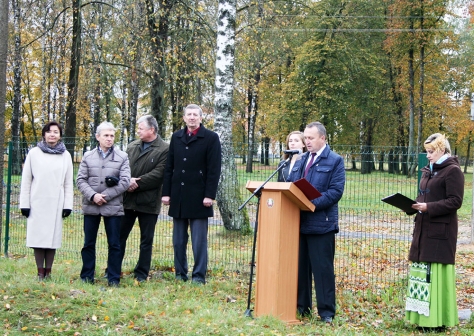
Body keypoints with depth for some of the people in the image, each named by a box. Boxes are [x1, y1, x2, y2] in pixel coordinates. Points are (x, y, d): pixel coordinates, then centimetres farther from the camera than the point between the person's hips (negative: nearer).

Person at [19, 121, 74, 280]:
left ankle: (48, 271, 9)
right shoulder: (34, 153, 2)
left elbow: (68, 183, 6)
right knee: (38, 237, 0)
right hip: (37, 203, 0)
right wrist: (24, 204, -2)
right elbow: (26, 180, 3)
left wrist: (68, 205, 0)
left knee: (53, 237, 1)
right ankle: (40, 272, 7)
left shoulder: (65, 155, 5)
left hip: (56, 204, 1)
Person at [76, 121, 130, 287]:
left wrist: (106, 196, -10)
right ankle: (87, 276, 17)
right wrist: (93, 195, -13)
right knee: (89, 243, 7)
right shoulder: (88, 156, 8)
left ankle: (113, 278, 10)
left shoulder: (122, 157, 4)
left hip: (113, 207, -1)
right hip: (91, 207, 1)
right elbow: (80, 180, 3)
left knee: (114, 244, 2)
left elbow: (125, 181, -4)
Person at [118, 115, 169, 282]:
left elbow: (158, 174, -16)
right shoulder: (132, 146, 12)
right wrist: (128, 181, -13)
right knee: (120, 236, 8)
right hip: (127, 200, 5)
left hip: (148, 202, -5)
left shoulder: (164, 150, -8)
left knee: (146, 240, 7)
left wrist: (137, 183, -16)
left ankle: (141, 274, 17)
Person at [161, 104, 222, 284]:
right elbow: (169, 167, 11)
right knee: (178, 239, 9)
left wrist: (209, 195, -13)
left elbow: (214, 170, -7)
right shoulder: (176, 137, 12)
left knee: (199, 239, -1)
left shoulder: (211, 138, -2)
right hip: (178, 196, 5)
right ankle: (180, 273, 17)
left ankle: (199, 276, 5)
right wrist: (166, 192, 5)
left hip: (199, 197, -4)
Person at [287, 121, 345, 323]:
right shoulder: (301, 160, 17)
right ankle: (301, 306, 23)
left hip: (321, 222, -6)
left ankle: (326, 311, 7)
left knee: (323, 268, -1)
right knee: (300, 266, 12)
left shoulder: (335, 161, -3)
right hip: (299, 221, 6)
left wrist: (312, 203, -22)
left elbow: (336, 191, -13)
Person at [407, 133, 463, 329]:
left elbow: (455, 201, -15)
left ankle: (438, 319, 1)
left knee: (436, 272, -7)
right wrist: (412, 205, 3)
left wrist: (428, 207, -22)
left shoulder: (453, 170, -9)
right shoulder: (428, 170, 16)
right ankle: (423, 316, 17)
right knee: (421, 270, 9)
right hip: (423, 227, 8)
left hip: (441, 230, -8)